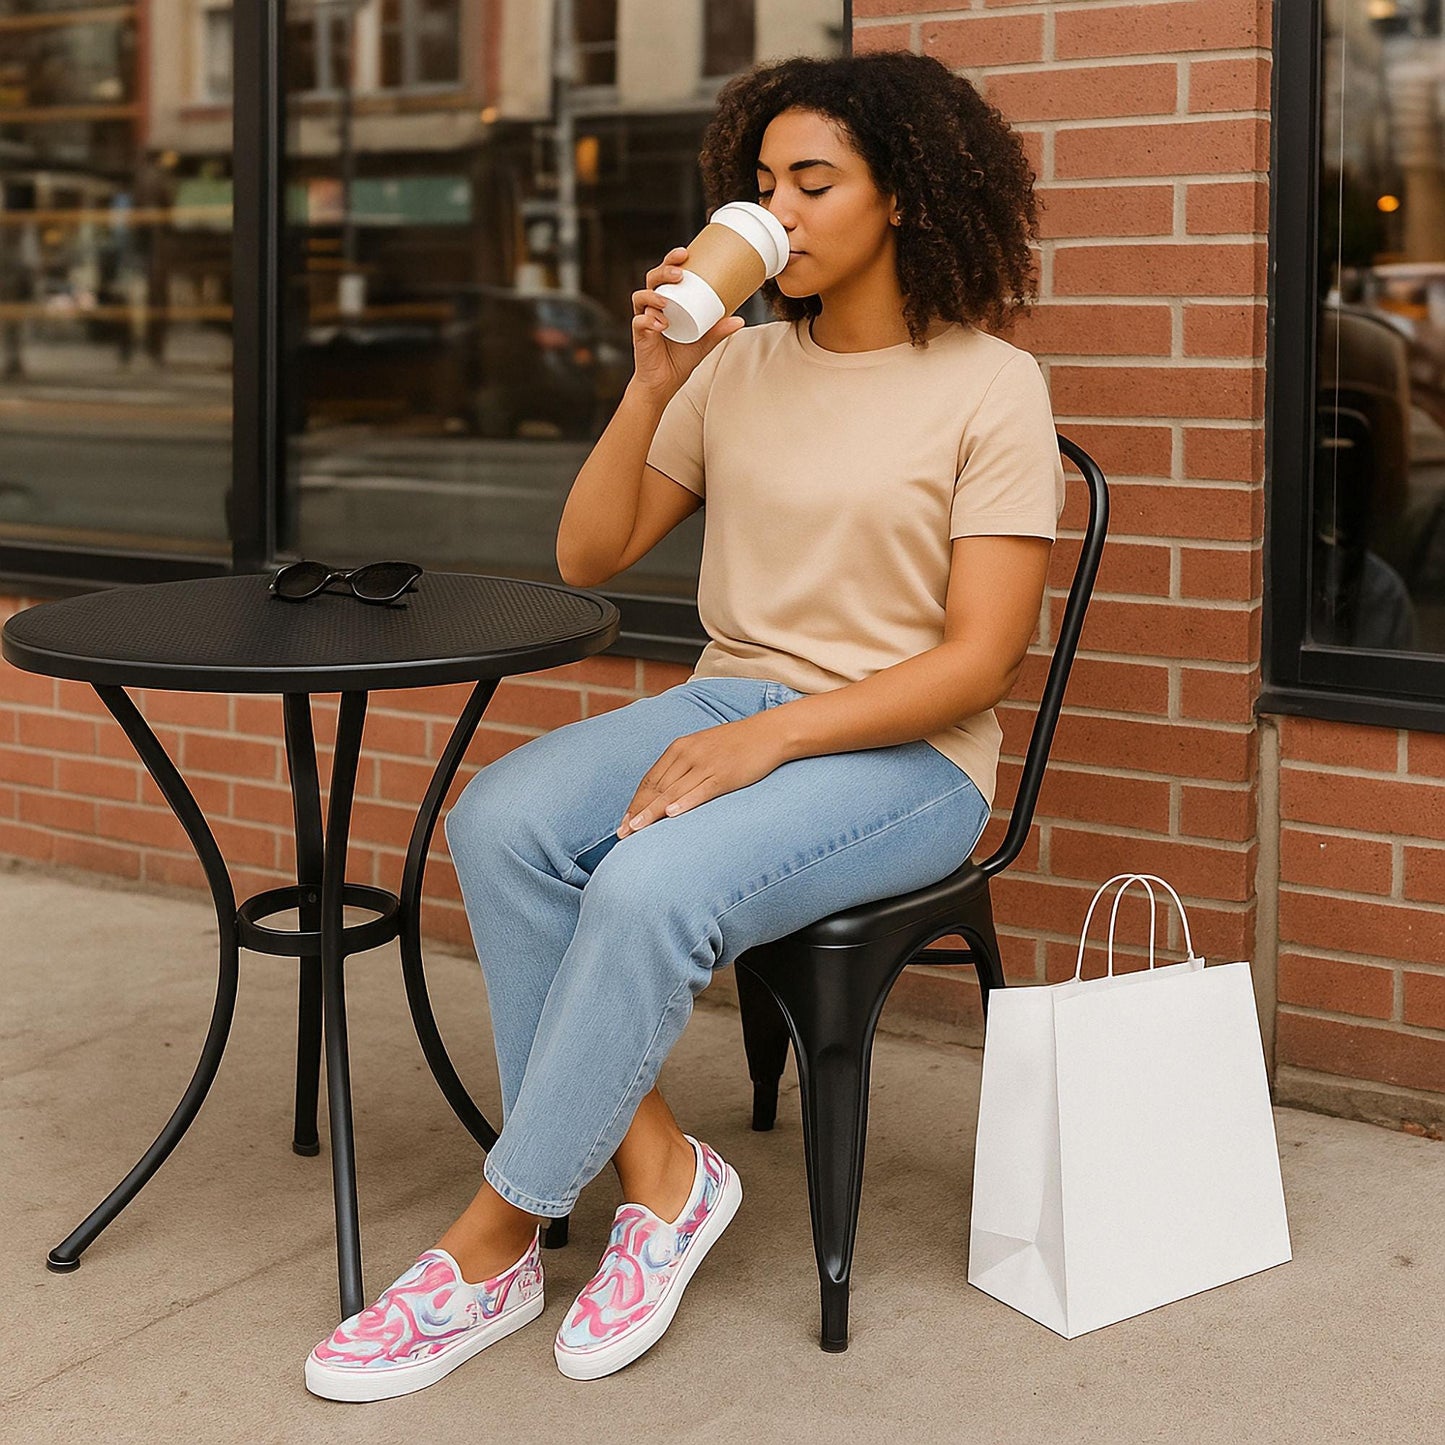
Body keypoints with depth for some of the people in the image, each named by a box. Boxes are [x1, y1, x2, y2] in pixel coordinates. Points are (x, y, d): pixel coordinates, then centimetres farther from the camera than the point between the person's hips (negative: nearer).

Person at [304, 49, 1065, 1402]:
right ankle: (654, 1173, -15)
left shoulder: (990, 386, -5)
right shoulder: (742, 366, 10)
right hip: (729, 707, 5)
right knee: (501, 820, -24)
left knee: (650, 886, -32)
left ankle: (492, 1240, -14)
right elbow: (587, 555, 10)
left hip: (905, 756, -5)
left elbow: (979, 659, -11)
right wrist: (652, 390, -5)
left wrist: (768, 739, -21)